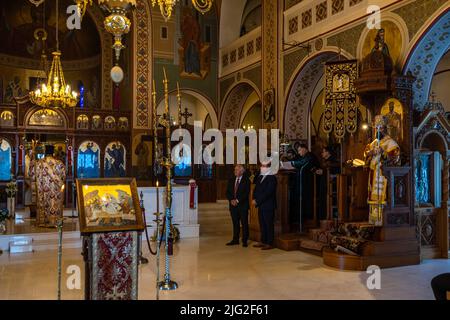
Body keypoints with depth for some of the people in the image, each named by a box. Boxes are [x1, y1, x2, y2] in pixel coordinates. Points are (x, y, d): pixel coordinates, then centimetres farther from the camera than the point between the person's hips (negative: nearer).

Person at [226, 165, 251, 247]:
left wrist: (237, 200, -15)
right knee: (235, 224, 9)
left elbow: (246, 193, -11)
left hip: (243, 205, -4)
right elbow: (228, 192, 10)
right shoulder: (231, 180, 12)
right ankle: (235, 240, 16)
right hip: (233, 205, 4)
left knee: (244, 224, 0)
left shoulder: (246, 181, -3)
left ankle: (245, 241, 6)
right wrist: (231, 200, -8)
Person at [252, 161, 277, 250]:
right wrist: (254, 199, -1)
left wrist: (257, 201, -16)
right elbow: (256, 189, 17)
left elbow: (268, 192, -19)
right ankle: (263, 241, 22)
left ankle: (270, 244, 3)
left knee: (269, 225, -2)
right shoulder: (259, 177, 15)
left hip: (268, 206, -8)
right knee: (262, 224, 13)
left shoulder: (272, 178, -11)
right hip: (261, 206, 8)